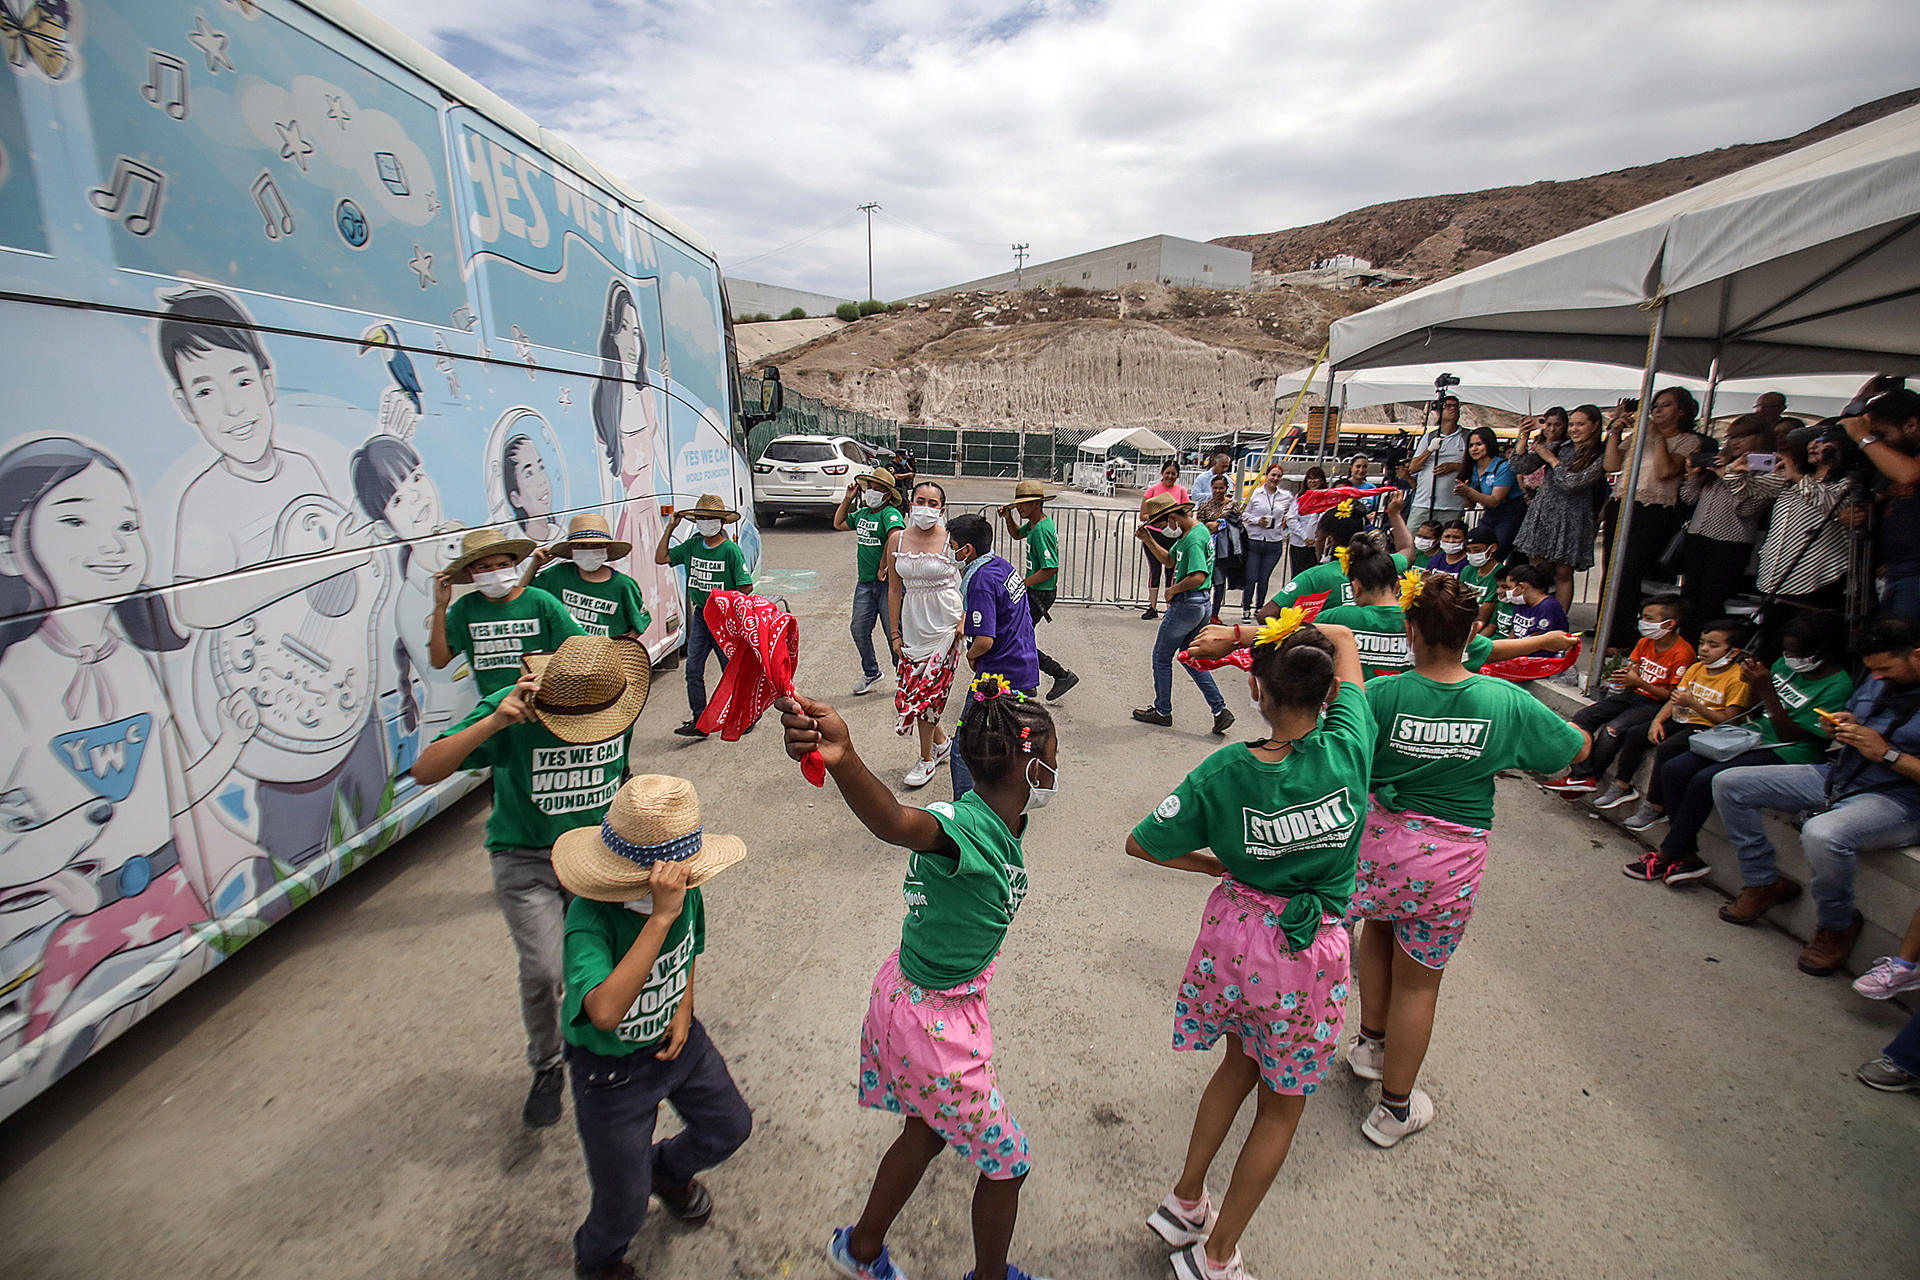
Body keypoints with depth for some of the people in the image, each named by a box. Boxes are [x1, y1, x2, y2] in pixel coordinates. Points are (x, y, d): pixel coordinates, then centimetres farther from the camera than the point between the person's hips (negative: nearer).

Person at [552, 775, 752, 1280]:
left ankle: (667, 1169, 54)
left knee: (730, 1126, 21)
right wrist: (661, 916, -55)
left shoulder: (685, 890, -18)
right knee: (624, 1205, 15)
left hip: (676, 1041, 5)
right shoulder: (589, 919, -36)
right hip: (612, 1067, -5)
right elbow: (605, 1013, -53)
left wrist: (684, 1010, -6)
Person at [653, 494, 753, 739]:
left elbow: (747, 586, -13)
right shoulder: (692, 545, 4)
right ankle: (700, 721, 9)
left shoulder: (731, 550, -13)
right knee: (693, 668, 0)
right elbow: (661, 558, 8)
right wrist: (670, 528, 4)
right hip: (700, 615, 5)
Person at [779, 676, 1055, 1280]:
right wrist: (843, 761, -76)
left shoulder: (1003, 822, -7)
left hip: (911, 993, 8)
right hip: (936, 1022, -8)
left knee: (925, 1133, 30)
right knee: (1007, 1162, 16)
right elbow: (897, 822, -56)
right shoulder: (964, 827, -35)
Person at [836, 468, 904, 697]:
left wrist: (883, 567, -29)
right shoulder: (862, 514, 12)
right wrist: (848, 499, 16)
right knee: (859, 629, 11)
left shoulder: (890, 514, -14)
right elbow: (839, 524, 27)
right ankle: (871, 673, 30)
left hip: (888, 582, -8)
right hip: (865, 583, 8)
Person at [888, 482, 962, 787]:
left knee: (926, 691, -4)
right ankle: (942, 742, 33)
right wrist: (894, 633, 6)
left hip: (945, 624, -4)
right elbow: (894, 589, 7)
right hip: (913, 623, 5)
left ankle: (927, 759, 16)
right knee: (910, 690, 6)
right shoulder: (897, 540, 2)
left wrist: (964, 621, -13)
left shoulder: (952, 540, -9)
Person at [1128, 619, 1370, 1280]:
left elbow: (1141, 842, -8)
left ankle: (1184, 1201, 43)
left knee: (1242, 1060, 30)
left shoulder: (1225, 772, -17)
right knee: (1282, 1104, 21)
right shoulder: (1348, 749, -18)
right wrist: (1292, 631, -3)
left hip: (1234, 938, 1)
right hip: (1310, 953, -1)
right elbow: (1343, 639, -2)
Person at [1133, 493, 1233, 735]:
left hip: (1186, 604, -10)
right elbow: (1169, 561, 20)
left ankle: (1162, 711, 20)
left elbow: (1198, 576, -32)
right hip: (1201, 604, 10)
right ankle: (1220, 710, 13)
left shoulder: (1194, 539, -21)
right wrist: (1148, 540, 8)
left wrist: (1173, 590, -17)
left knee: (1162, 657, 6)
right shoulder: (1194, 531, 11)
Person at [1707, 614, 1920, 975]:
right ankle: (1764, 882, 9)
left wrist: (1886, 753, -22)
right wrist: (1840, 727, 3)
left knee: (1822, 835, -39)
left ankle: (1837, 925, -8)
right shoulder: (1878, 683, 11)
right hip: (1836, 776, 9)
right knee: (1729, 783, -1)